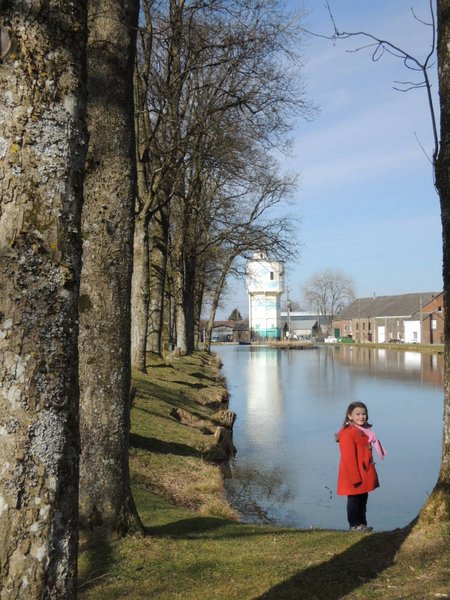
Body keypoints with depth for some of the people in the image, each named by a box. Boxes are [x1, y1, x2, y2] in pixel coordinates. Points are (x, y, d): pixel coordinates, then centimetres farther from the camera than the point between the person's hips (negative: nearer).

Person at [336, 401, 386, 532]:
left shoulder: (365, 430, 12)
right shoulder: (347, 433, -20)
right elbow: (348, 457, -21)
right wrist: (355, 477, -22)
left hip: (365, 473, 9)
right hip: (354, 474, -9)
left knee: (363, 498, 17)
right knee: (354, 499, 1)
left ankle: (362, 523, 28)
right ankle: (354, 525, 12)